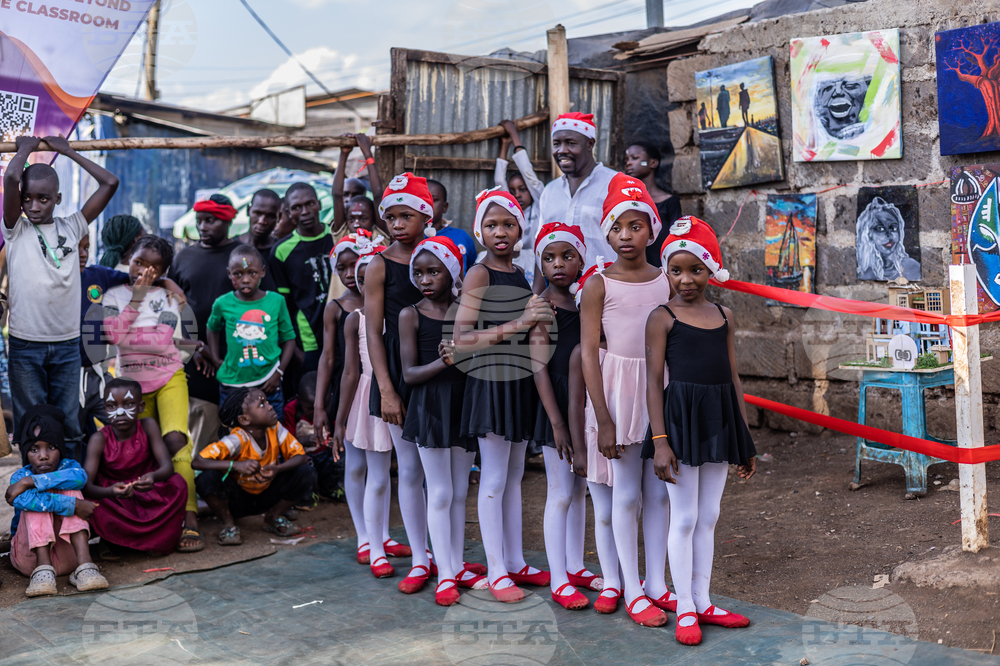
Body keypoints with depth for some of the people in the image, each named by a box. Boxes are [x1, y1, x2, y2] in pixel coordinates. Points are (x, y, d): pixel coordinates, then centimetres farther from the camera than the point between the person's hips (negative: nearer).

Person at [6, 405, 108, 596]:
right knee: (37, 498, -22)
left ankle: (84, 566, -37)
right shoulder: (20, 476, -9)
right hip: (30, 552, -1)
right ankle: (43, 570, -36)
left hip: (66, 556, 1)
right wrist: (72, 505, -37)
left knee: (70, 490, -20)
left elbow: (79, 476, -31)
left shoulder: (67, 466, -3)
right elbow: (23, 500, -34)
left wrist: (29, 482, -31)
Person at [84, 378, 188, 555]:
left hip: (147, 494, 1)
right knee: (91, 503, -31)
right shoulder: (99, 439, -14)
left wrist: (153, 477, -45)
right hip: (114, 502, -1)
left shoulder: (148, 426, -11)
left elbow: (167, 466, -20)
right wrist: (111, 492, -47)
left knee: (178, 483, -26)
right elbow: (86, 486, -24)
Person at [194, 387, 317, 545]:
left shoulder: (275, 429, -16)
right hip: (237, 499, -4)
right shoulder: (237, 441, -28)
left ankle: (274, 517, 6)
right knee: (208, 478, -34)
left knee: (306, 474, -19)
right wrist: (236, 465, -47)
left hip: (267, 496, 4)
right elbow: (197, 462, -34)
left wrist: (278, 469, -36)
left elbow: (301, 456, -15)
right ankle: (228, 524, -5)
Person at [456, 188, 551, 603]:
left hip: (521, 382, 7)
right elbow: (461, 339, -20)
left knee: (514, 475, 14)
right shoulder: (479, 275, -11)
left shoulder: (521, 275, 11)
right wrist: (516, 325, -26)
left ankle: (515, 563, 24)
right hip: (491, 383, -7)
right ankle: (496, 572, 9)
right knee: (494, 479, 0)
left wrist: (536, 317, 2)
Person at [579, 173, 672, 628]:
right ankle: (632, 591, 13)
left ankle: (657, 583, 21)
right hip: (618, 389, -3)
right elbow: (589, 354, -9)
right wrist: (604, 420, -12)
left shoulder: (666, 282, 4)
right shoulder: (599, 286, -7)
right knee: (627, 493, 3)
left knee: (658, 491, 9)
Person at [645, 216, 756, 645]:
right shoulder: (662, 317, -4)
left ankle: (703, 602, 23)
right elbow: (653, 381, -8)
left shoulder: (724, 317, 10)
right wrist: (659, 441, -16)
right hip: (681, 416, -5)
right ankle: (685, 609, 13)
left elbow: (733, 378, 13)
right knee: (684, 517, 2)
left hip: (720, 419, 5)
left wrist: (746, 441, 13)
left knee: (708, 517, 12)